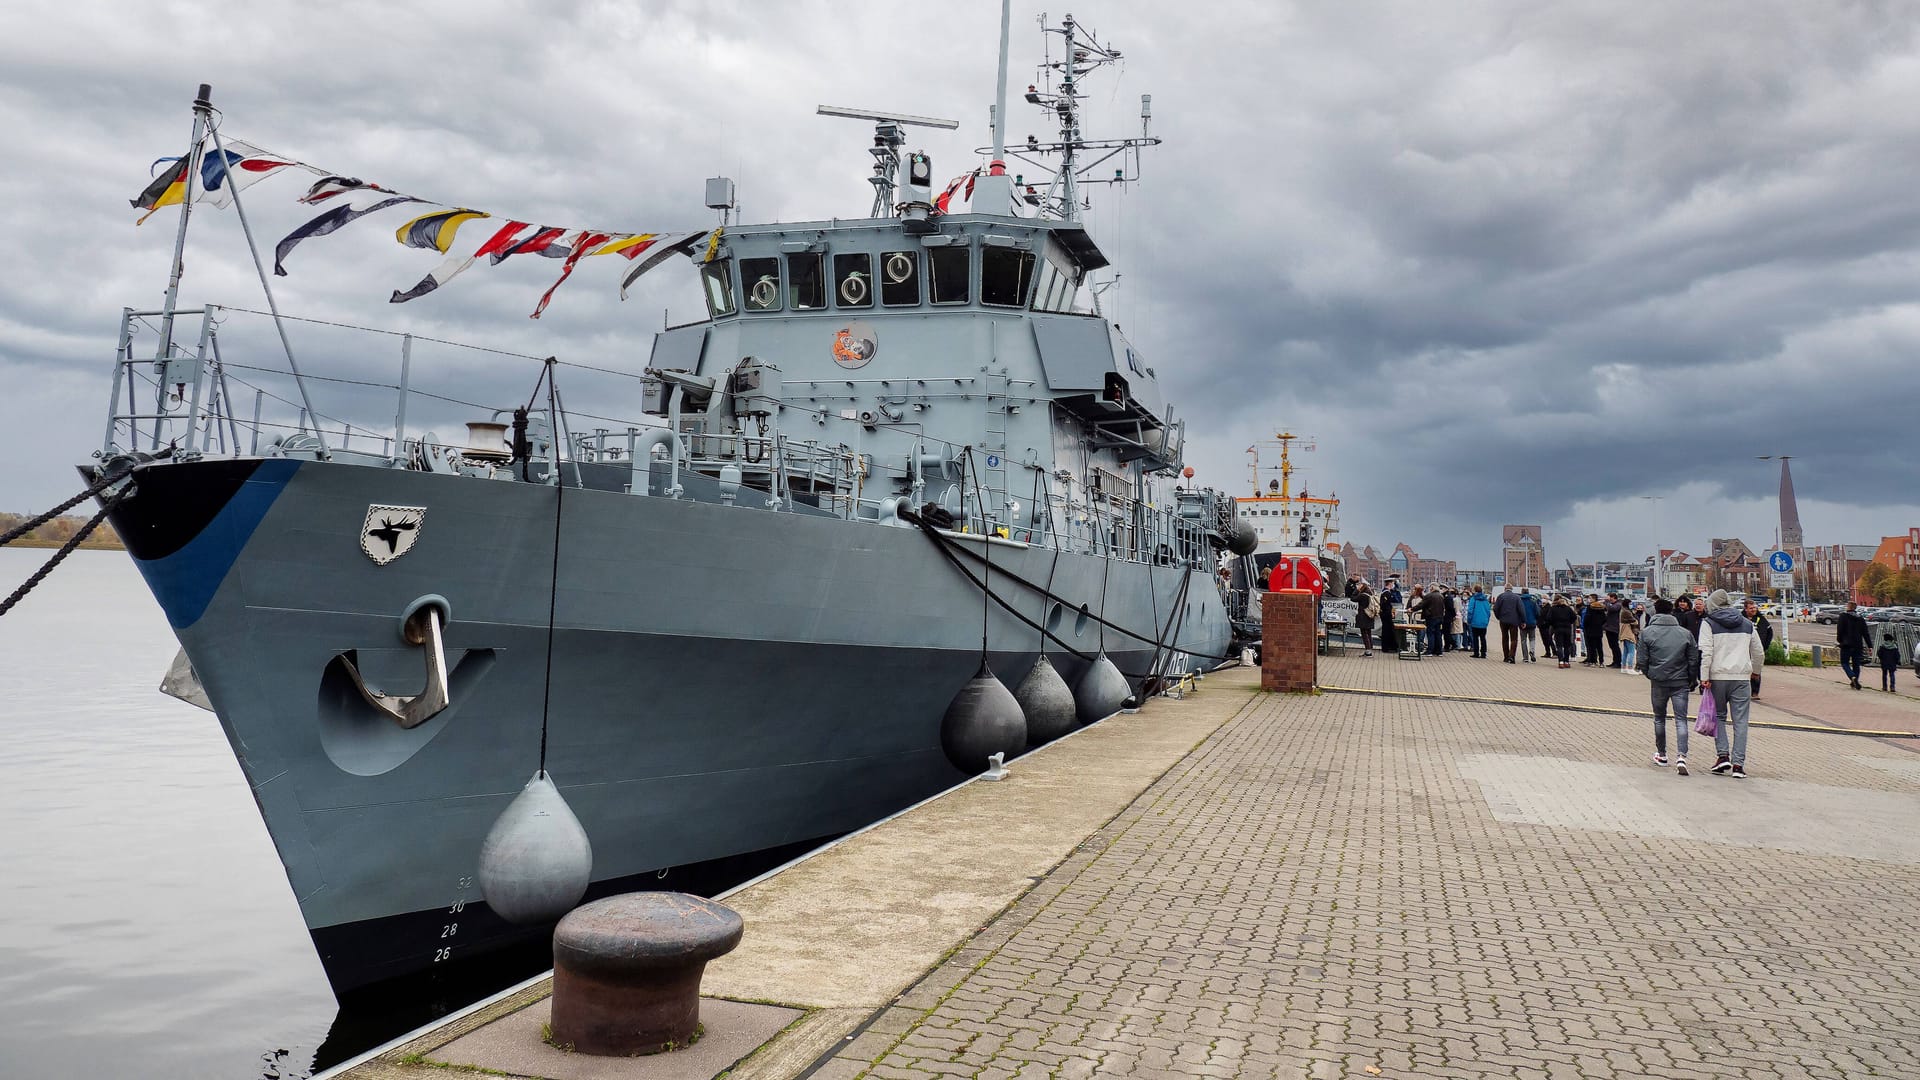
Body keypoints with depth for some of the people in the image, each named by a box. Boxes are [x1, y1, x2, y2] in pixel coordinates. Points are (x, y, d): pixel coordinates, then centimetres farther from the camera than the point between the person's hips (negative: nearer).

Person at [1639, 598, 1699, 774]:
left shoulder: (1647, 633, -3)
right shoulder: (1685, 633, 1)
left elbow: (1643, 660, -3)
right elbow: (1694, 660, 3)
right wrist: (1690, 680, 15)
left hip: (1659, 682, 0)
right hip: (1681, 683, 0)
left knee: (1659, 718, 15)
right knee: (1681, 720, 0)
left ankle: (1661, 755, 24)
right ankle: (1681, 756, -16)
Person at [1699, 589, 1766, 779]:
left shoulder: (1709, 623, 0)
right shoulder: (1747, 624, 13)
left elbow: (1706, 652, -11)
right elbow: (1759, 654, 19)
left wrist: (1704, 677, -10)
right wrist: (1754, 670, 36)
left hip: (1718, 677, -2)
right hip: (1742, 678, 2)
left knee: (1718, 716, 13)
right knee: (1740, 721, 3)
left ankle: (1723, 756, 1)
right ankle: (1738, 764, -1)